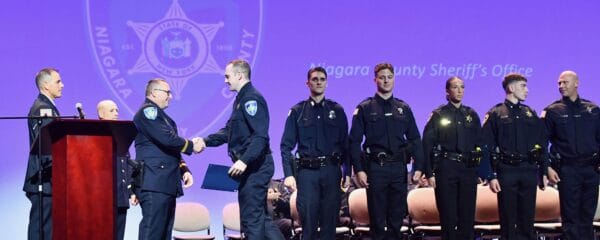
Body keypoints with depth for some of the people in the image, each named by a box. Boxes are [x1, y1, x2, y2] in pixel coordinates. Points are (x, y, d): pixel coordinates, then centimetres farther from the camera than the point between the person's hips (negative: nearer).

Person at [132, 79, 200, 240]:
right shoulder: (148, 111, -5)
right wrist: (191, 146, -4)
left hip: (166, 184, 10)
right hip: (154, 183, -10)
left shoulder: (161, 116, 24)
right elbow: (167, 139, -17)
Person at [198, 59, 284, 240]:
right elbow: (228, 131, 21)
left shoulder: (252, 99, -14)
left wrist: (244, 161, -31)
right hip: (250, 167, 10)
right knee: (260, 216, 14)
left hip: (255, 166, -10)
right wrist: (206, 141, 8)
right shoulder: (241, 99, 18)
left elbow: (260, 135, -24)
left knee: (251, 218, -5)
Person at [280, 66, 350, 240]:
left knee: (330, 219, 3)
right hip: (307, 171, -1)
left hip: (331, 170, 1)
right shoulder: (297, 111, 7)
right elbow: (286, 145, 3)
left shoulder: (337, 110, 11)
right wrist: (288, 174, -6)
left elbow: (345, 143, 11)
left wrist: (348, 172, 5)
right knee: (308, 218, -3)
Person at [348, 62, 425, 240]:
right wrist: (359, 170, -10)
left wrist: (418, 167, 3)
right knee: (377, 218, 1)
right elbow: (354, 141, -1)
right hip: (375, 168, -3)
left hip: (399, 168, 3)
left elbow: (415, 140, 13)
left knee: (397, 217, 6)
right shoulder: (365, 108, 3)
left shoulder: (404, 109, 12)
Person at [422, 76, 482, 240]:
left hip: (468, 169, 3)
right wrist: (430, 173, -9)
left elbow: (479, 144, 13)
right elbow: (427, 145, -2)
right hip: (445, 169, -3)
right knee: (448, 215, 0)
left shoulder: (472, 115, 12)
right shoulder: (439, 115, 2)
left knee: (467, 215, 4)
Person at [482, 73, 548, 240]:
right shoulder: (495, 114, 1)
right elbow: (487, 147, -3)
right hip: (506, 171, -3)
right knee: (508, 219, 1)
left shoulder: (530, 113, 14)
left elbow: (542, 144, 14)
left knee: (527, 218, 6)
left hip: (529, 171, 3)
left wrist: (544, 172, 8)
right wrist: (491, 176, -11)